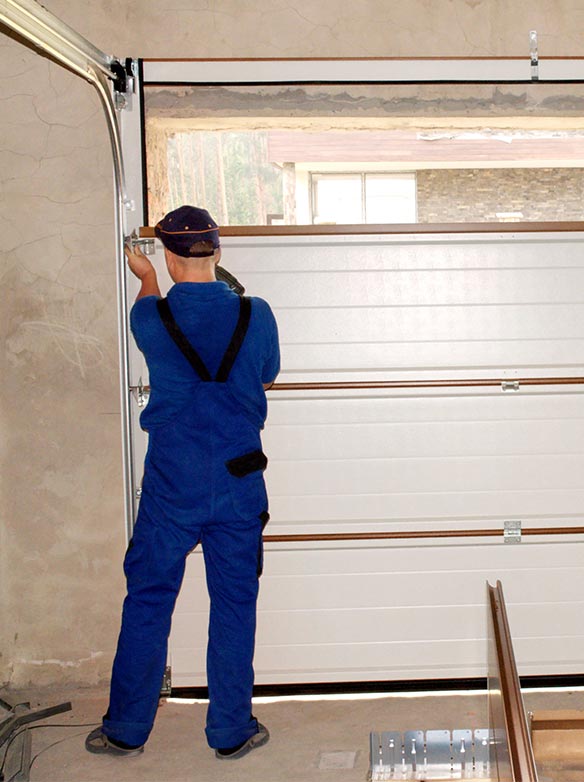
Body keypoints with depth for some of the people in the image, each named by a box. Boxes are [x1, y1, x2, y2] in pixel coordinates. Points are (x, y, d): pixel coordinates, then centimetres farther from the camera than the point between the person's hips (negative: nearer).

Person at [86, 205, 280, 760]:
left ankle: (127, 729, 21)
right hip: (238, 485, 1)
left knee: (147, 604, 11)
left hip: (170, 485, 0)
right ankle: (231, 730, 20)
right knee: (234, 606, 10)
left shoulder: (151, 317, -7)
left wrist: (146, 277, 39)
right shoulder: (256, 316, -7)